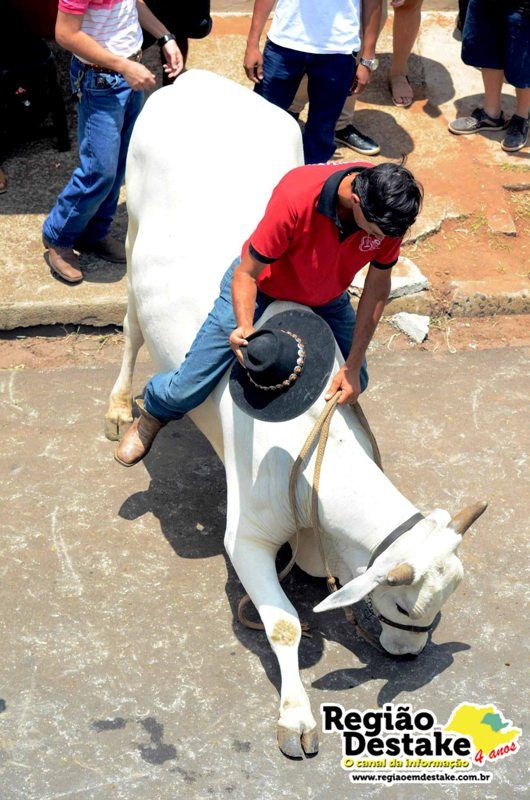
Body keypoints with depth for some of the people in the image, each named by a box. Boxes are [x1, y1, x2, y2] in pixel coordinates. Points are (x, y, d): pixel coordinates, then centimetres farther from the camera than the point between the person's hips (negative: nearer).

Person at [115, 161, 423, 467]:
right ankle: (153, 415, 33)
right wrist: (245, 329, -47)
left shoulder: (391, 209, -28)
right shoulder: (295, 197, -41)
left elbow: (378, 286, -16)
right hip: (261, 287, -4)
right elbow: (246, 274, -28)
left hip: (326, 298, 4)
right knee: (190, 387, -2)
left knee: (355, 384, 6)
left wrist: (353, 367, -18)